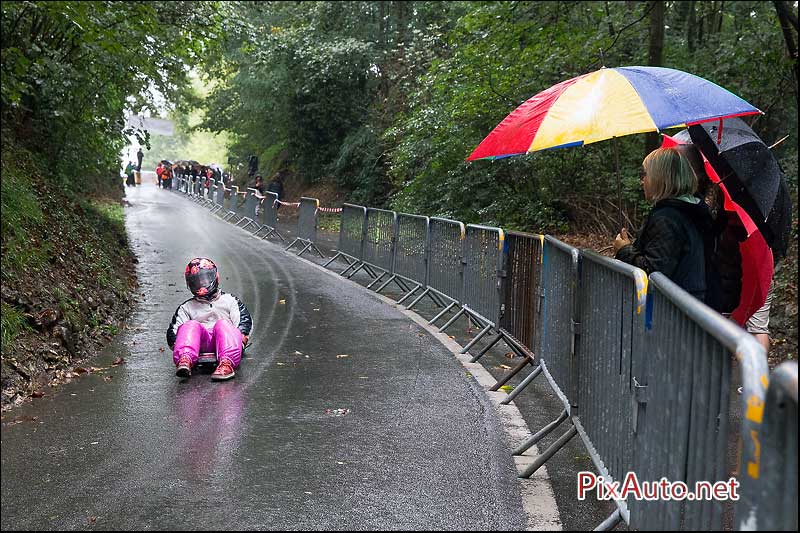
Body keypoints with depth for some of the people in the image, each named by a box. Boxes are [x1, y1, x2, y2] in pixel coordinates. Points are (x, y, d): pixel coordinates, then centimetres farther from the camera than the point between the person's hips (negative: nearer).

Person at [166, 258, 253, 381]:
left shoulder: (230, 300, 26)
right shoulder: (186, 307, 29)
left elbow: (245, 320, 12)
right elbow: (173, 330, 16)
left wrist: (241, 339, -9)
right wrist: (176, 346, -7)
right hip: (201, 344, 1)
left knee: (222, 324, -33)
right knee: (191, 325, -29)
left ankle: (227, 364, -59)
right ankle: (185, 360, -57)